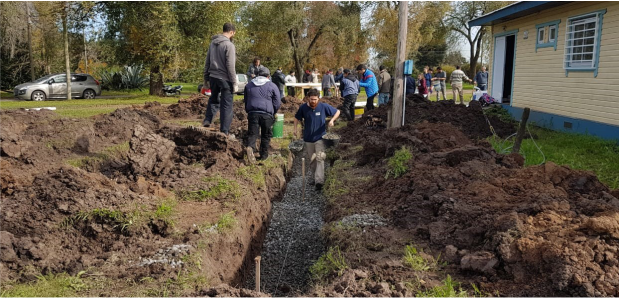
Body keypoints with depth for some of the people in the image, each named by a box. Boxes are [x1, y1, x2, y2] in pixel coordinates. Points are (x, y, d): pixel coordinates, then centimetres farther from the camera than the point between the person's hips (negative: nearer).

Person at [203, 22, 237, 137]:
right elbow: (230, 66, -16)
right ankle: (224, 131, 4)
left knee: (213, 99, 27)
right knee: (227, 105, 1)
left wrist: (206, 78, 20)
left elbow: (207, 62, 13)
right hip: (224, 79, -7)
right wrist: (234, 83, -12)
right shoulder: (229, 45, -13)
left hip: (213, 77, 7)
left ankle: (207, 120, 16)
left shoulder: (213, 43, 9)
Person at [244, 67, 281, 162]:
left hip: (252, 113, 2)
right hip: (267, 114, -2)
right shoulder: (272, 86, 6)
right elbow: (277, 102, 6)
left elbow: (246, 101, 23)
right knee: (266, 135, 11)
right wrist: (273, 113, 21)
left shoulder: (249, 85, 17)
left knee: (252, 133, 0)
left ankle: (250, 147, -29)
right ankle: (264, 155, 17)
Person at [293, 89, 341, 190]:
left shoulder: (324, 106, -9)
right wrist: (295, 129, -1)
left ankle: (319, 181, -20)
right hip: (308, 138, 3)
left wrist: (332, 120, -13)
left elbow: (337, 112, 3)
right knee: (312, 159, 14)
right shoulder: (303, 108, -5)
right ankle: (316, 176, 34)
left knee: (320, 158, -15)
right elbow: (297, 118, 11)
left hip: (320, 137, -3)